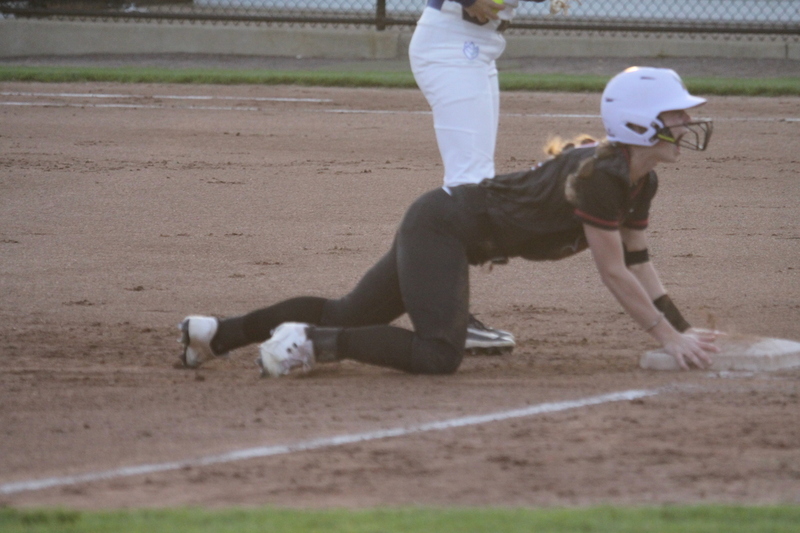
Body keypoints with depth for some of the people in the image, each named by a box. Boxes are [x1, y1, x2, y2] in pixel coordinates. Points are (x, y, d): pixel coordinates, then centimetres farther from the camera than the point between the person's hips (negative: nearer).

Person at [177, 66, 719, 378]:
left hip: (442, 224, 10)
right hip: (443, 227, -10)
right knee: (439, 354, -27)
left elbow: (638, 261, 12)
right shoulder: (599, 175, -25)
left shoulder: (641, 182, 3)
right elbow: (614, 272, -23)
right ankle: (312, 343, -17)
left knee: (350, 315, 13)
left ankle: (216, 332, 17)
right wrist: (669, 339, -18)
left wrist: (684, 330, 5)